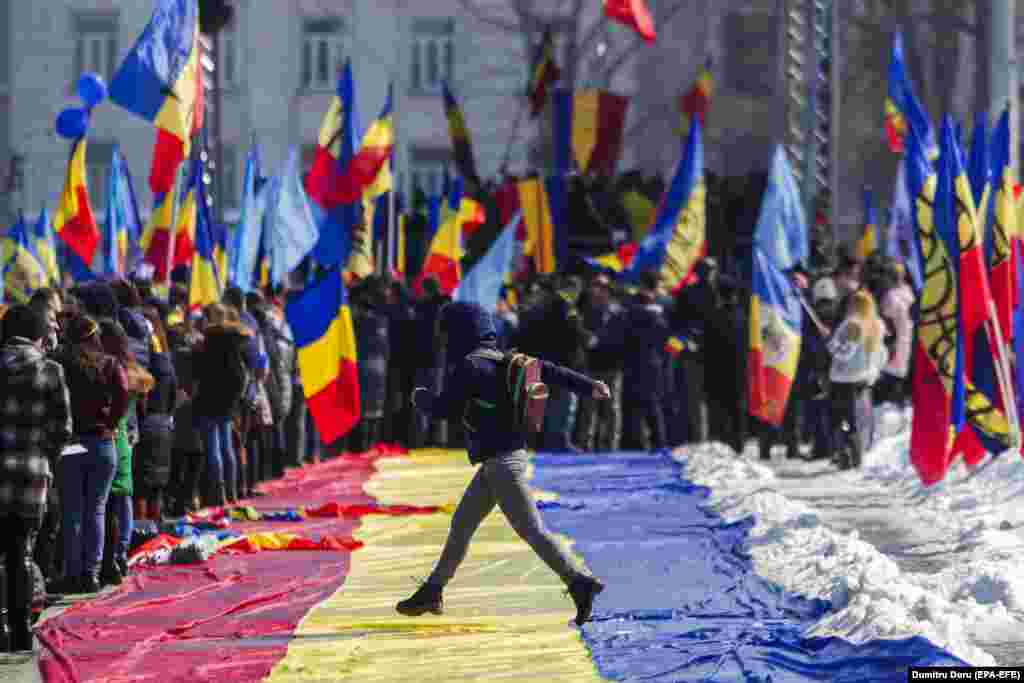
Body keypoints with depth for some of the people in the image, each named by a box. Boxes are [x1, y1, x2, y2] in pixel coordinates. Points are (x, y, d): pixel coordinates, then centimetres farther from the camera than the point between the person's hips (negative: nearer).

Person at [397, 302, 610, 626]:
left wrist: (421, 398, 9)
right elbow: (547, 370, 9)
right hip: (510, 454, 10)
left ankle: (579, 584, -17)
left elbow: (445, 409, -12)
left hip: (500, 461, -10)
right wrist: (587, 386, 6)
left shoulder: (469, 365, -13)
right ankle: (432, 592, 25)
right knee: (462, 523, 17)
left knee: (530, 529, -11)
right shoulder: (503, 360, 13)